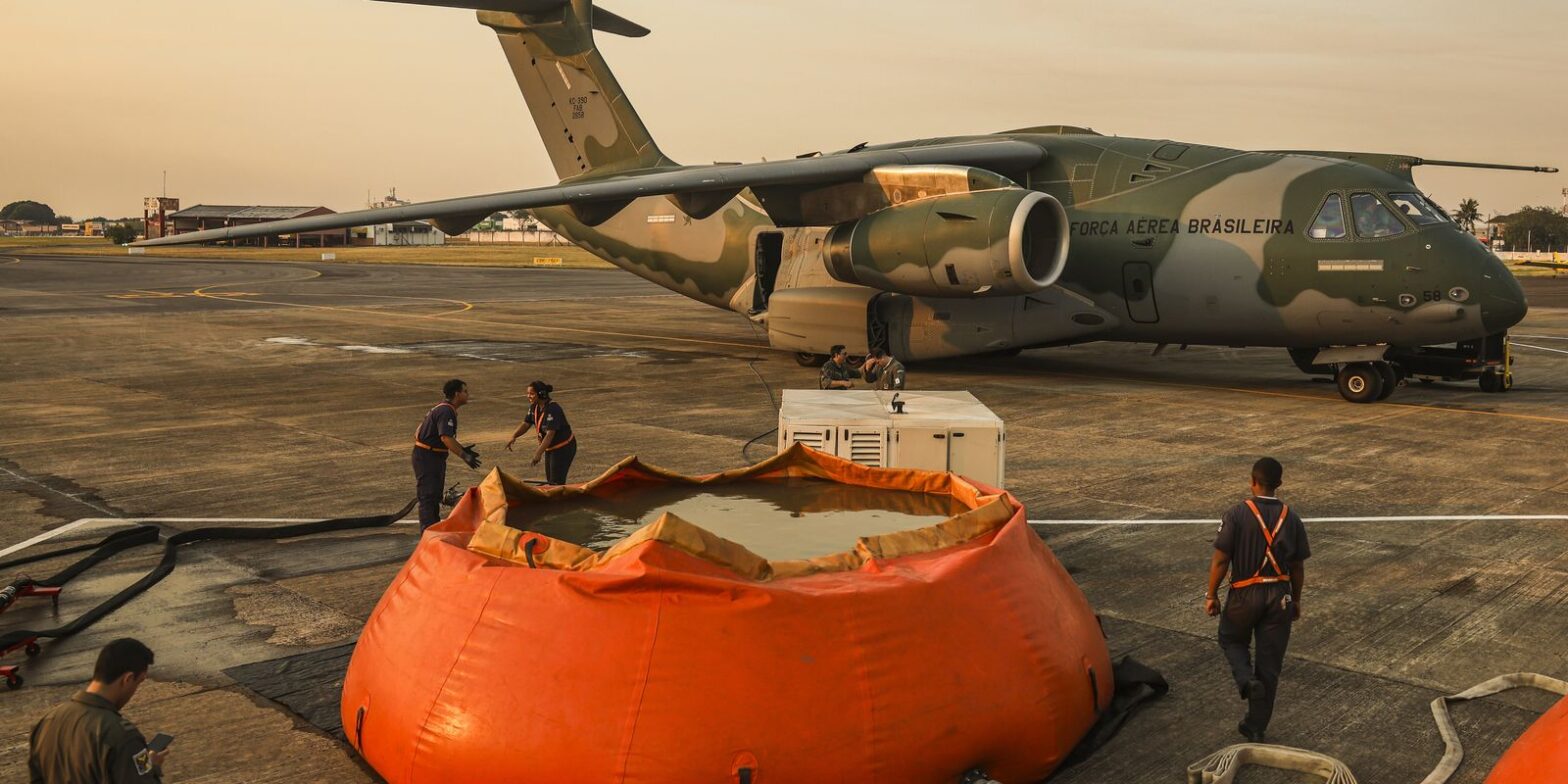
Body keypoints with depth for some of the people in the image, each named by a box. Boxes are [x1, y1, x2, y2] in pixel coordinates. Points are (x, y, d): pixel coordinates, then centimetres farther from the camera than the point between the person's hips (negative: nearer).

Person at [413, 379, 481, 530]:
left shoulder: (447, 409, 13)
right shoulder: (445, 411, -20)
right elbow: (446, 438, -31)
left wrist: (462, 449, 16)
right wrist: (464, 456, -34)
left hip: (435, 456, 11)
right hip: (426, 456, -11)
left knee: (436, 495, 17)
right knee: (428, 496, -11)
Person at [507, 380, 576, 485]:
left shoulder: (552, 409, -28)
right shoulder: (534, 407, -2)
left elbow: (550, 434, -34)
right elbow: (525, 424, -2)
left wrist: (538, 453, -41)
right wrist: (513, 437, -21)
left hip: (564, 448, -9)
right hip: (551, 448, 9)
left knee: (556, 482, -8)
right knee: (549, 481, 15)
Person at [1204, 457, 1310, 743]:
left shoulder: (1237, 515, -13)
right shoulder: (1291, 519, -2)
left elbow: (1220, 560, -13)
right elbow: (1297, 567, 5)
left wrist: (1211, 595, -2)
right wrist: (1296, 600, 18)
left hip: (1244, 594, -3)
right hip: (1280, 596, 3)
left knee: (1232, 640, 24)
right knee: (1270, 664, 10)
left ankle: (1247, 680, -5)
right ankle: (1256, 728, 17)